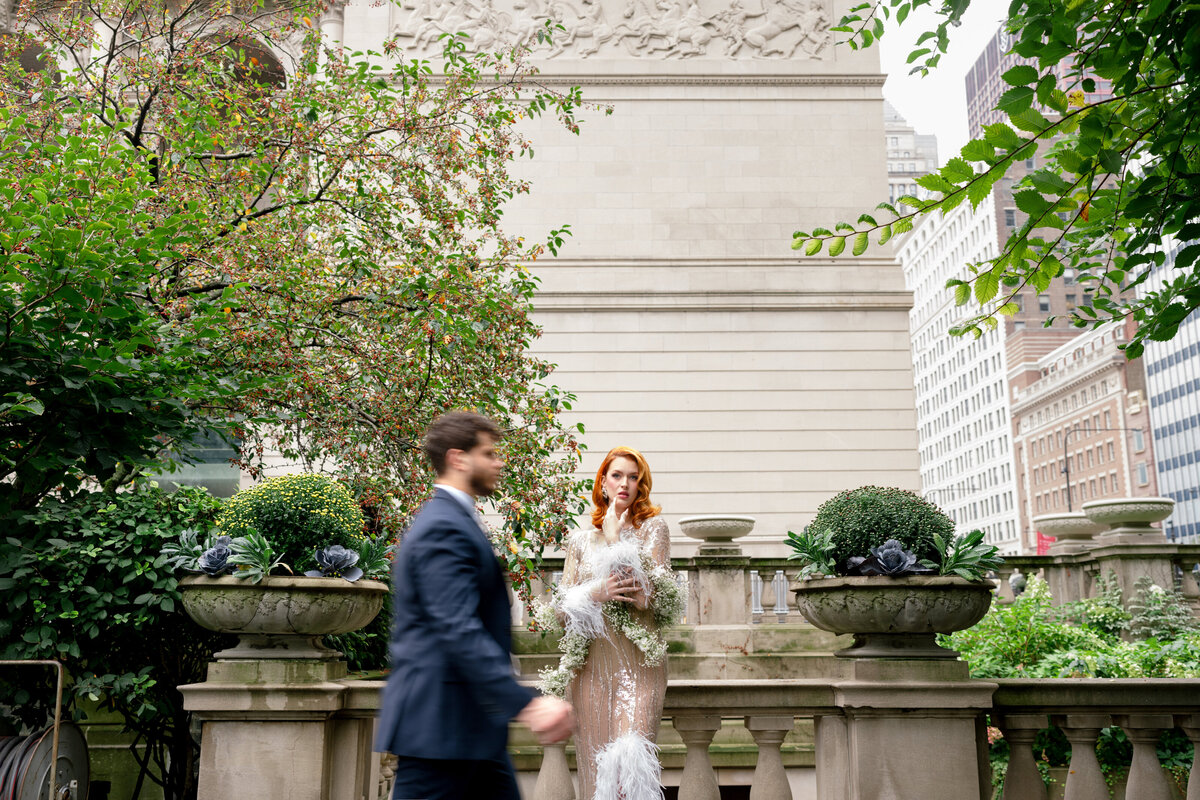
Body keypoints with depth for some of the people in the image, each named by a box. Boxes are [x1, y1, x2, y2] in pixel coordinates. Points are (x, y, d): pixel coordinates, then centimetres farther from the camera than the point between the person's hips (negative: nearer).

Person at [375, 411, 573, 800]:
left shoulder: (451, 520, 16)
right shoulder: (444, 528, -18)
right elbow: (460, 632, -27)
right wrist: (527, 703, -31)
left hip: (470, 724, 11)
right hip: (440, 724, -11)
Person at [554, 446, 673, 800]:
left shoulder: (652, 528, 6)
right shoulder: (581, 540, 14)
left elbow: (652, 597, -8)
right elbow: (562, 608, 9)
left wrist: (616, 540, -5)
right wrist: (596, 593, -11)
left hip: (639, 663, -3)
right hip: (591, 663, 3)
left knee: (632, 758, -16)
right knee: (595, 765, 0)